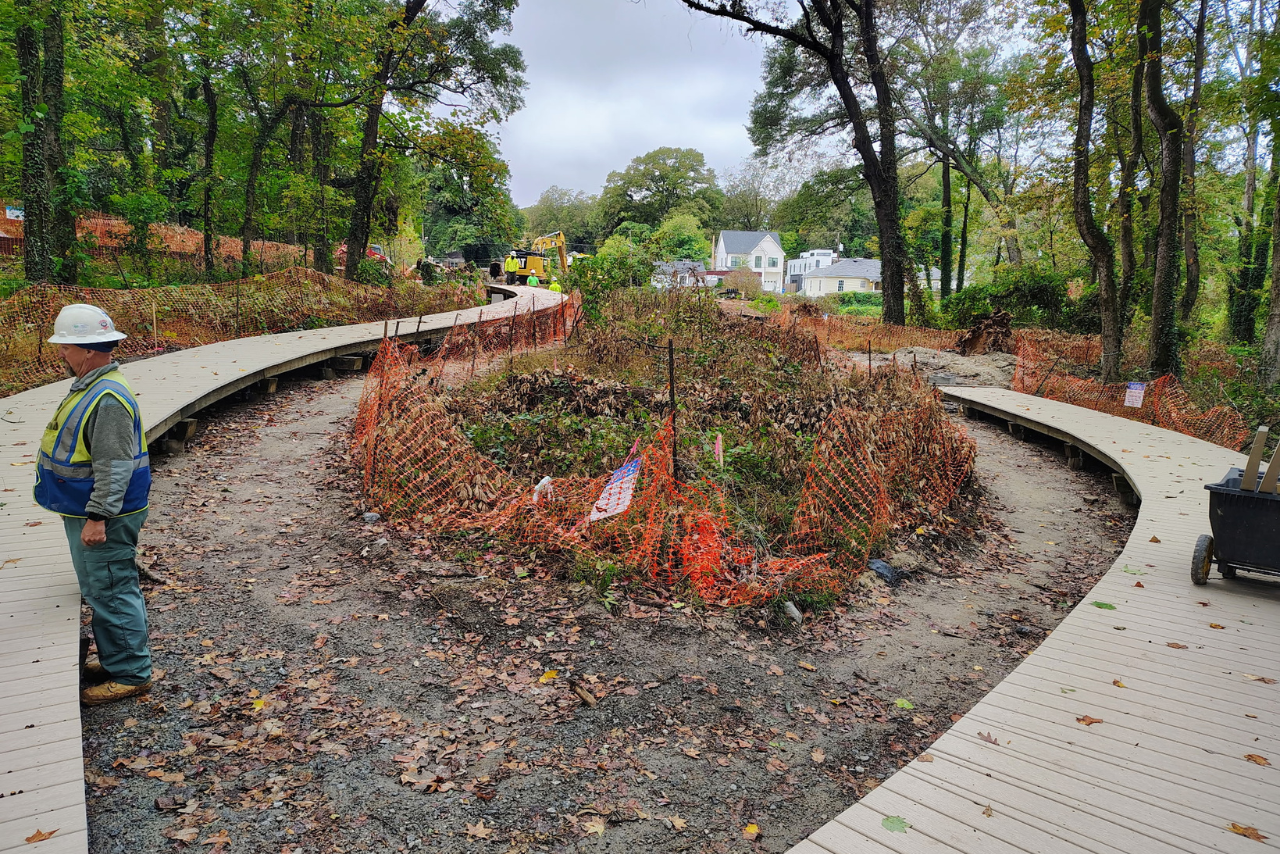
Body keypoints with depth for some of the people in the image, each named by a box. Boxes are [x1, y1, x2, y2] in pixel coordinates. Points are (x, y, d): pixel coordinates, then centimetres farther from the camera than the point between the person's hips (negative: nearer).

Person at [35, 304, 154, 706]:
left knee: (111, 592, -2)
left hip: (104, 517, -11)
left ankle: (130, 674, 9)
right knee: (99, 590, 19)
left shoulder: (108, 398, -24)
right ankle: (114, 659, 32)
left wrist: (98, 517, -26)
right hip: (84, 511, 11)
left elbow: (115, 466, -27)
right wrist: (90, 514, 22)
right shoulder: (89, 386, 10)